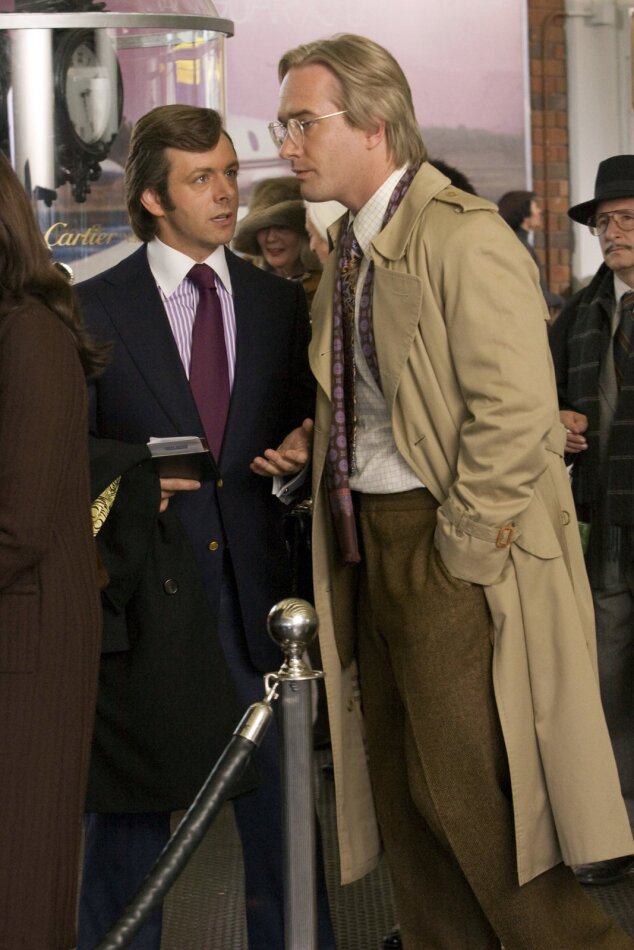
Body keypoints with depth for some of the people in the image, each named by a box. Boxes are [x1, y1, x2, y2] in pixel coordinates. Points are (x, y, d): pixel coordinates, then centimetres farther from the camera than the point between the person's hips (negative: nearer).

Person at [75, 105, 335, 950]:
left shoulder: (280, 303, 10)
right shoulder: (93, 309, 0)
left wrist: (300, 454, -4)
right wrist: (129, 471, -16)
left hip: (254, 588, 3)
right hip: (142, 588, -2)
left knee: (279, 799, 7)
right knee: (130, 808, 7)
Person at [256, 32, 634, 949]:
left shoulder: (463, 237, -14)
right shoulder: (352, 251, 14)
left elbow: (515, 412, -20)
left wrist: (458, 554, -17)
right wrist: (307, 451, 5)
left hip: (450, 546, -9)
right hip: (371, 543, 9)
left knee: (468, 796, -6)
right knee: (404, 797, 13)